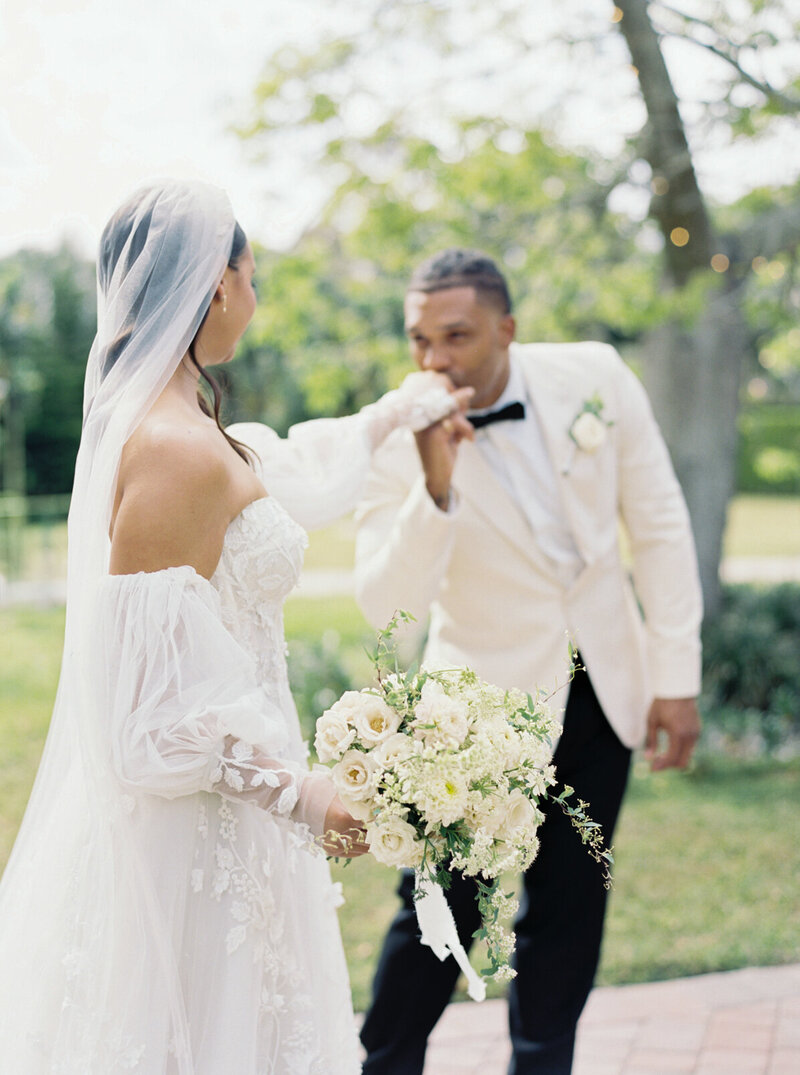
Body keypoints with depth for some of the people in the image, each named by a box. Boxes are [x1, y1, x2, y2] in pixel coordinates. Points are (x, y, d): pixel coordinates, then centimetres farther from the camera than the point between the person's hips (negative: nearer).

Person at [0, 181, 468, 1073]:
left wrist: (396, 412, 37)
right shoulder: (180, 453, -24)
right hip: (201, 819, -10)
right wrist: (294, 791, -18)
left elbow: (283, 467, 25)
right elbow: (160, 696, -25)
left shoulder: (139, 417, 5)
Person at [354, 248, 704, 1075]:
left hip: (602, 690, 3)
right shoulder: (399, 442, -17)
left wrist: (677, 675, -5)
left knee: (569, 904, 11)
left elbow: (659, 526, -4)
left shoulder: (594, 377, -12)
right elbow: (387, 605, -25)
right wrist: (435, 488, -38)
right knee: (443, 904, -1)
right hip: (487, 700, -2)